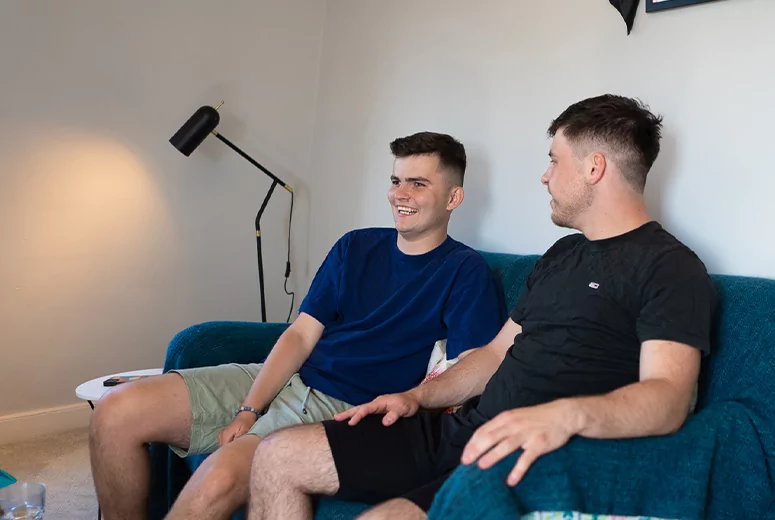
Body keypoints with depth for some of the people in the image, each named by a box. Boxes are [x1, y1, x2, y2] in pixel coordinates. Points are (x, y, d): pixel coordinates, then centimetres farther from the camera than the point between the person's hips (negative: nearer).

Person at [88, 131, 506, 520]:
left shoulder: (465, 271, -2)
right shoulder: (355, 247, 13)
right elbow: (301, 334, 8)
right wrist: (248, 411, -4)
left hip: (343, 408, -6)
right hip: (282, 381, 6)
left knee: (220, 475, -33)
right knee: (117, 412, -8)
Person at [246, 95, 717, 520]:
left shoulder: (670, 268, -7)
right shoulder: (561, 255, 20)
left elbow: (668, 398, -21)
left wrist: (566, 415, -39)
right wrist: (418, 395, 11)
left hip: (523, 461, -8)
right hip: (458, 431, 8)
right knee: (277, 458, 1)